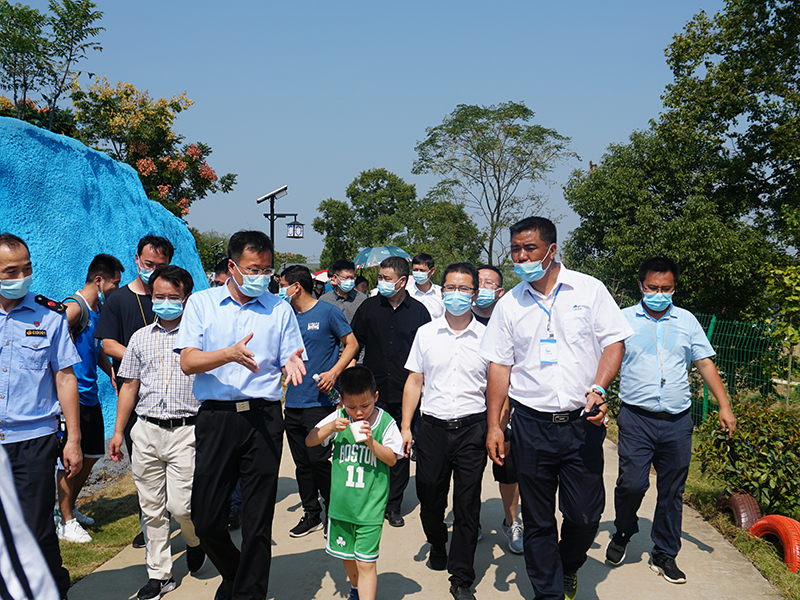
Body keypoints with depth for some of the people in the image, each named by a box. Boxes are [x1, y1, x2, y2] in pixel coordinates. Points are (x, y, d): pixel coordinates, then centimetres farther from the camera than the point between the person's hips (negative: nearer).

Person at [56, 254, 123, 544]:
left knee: (92, 455, 15)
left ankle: (69, 508, 32)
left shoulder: (98, 310, 15)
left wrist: (113, 374, 9)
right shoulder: (75, 307, -15)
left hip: (90, 395, 9)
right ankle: (66, 521, 9)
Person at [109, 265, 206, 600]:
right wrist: (118, 432, 14)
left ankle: (195, 540, 25)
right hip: (146, 431, 4)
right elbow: (129, 386, 17)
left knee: (180, 505, -9)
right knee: (151, 508, 8)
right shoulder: (140, 338, 12)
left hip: (186, 431, -4)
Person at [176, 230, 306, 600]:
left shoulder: (280, 309, 9)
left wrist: (291, 363, -16)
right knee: (205, 520, 6)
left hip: (264, 418, 0)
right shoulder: (201, 303, 6)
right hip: (215, 418, 0)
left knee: (258, 521, 3)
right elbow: (188, 361, -3)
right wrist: (231, 354, -20)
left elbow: (290, 361, 8)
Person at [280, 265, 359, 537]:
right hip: (293, 401, 6)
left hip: (319, 400, -6)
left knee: (319, 460, -5)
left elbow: (352, 344, -3)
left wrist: (333, 372, -12)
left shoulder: (328, 312, -5)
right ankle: (311, 514, 24)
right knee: (302, 463, 11)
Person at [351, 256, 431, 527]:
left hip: (405, 395, 0)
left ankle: (394, 504, 19)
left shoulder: (419, 311, 2)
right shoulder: (369, 307, 4)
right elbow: (353, 345, 9)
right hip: (372, 393, 1)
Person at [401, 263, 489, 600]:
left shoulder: (485, 337, 1)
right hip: (432, 427, 2)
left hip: (472, 429, -1)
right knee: (429, 499, 10)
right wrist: (405, 427, 4)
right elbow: (414, 382, 9)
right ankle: (437, 546, 40)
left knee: (467, 505, 2)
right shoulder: (426, 333, 6)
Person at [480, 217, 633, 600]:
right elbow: (499, 365, 7)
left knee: (585, 514, 2)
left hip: (581, 422, -1)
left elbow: (614, 342, 1)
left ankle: (568, 567, 33)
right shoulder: (509, 305, 6)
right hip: (530, 423, 1)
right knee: (537, 518, 8)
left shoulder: (588, 290, 1)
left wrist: (597, 389, -15)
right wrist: (494, 425, 3)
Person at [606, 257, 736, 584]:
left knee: (672, 491, 8)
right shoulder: (623, 319, 3)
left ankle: (664, 554, 23)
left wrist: (724, 405, 8)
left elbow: (705, 363, 14)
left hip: (678, 421, 3)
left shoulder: (686, 320, 11)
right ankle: (623, 533, 20)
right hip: (636, 419, -2)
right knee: (632, 483, -10)